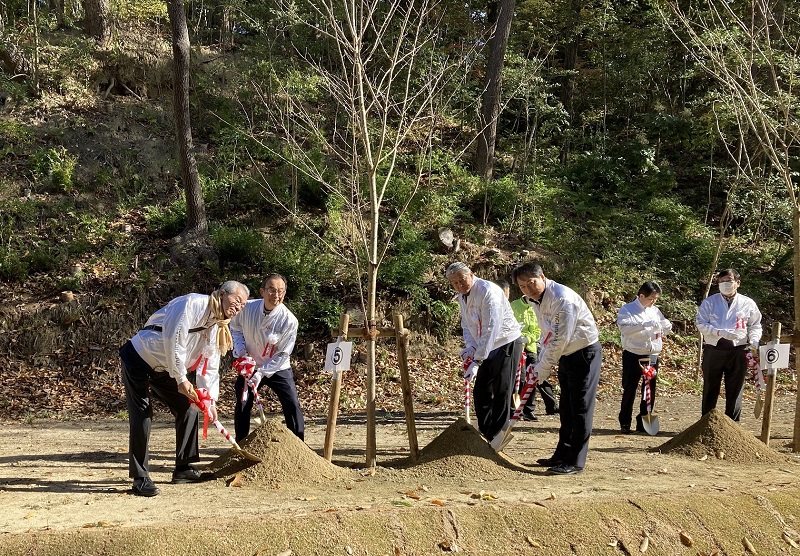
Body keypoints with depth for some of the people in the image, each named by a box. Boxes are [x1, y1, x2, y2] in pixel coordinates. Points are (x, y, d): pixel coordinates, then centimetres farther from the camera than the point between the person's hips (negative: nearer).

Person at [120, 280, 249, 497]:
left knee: (188, 409, 9)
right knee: (141, 416, -12)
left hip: (164, 369, 9)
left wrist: (209, 399, -2)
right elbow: (173, 339, -29)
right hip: (139, 359, -9)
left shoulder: (217, 328, 6)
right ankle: (140, 478, -6)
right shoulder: (192, 304, -22)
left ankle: (183, 469, 19)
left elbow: (209, 365, 8)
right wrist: (181, 379, -25)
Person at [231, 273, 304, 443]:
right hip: (250, 365, 2)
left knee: (292, 405, -9)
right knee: (242, 406, 2)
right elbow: (235, 328, 4)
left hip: (278, 368, -2)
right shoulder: (247, 308, -16)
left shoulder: (289, 320, -23)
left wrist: (261, 373, -23)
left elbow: (283, 354, -18)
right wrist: (241, 351, -11)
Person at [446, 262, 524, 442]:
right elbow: (467, 326, 10)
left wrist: (477, 361, -31)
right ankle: (484, 435, 19)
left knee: (501, 393, -8)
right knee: (481, 393, 9)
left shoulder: (488, 291, -24)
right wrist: (470, 346, -11)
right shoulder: (462, 296, 4)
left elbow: (490, 329, -28)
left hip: (507, 344, -9)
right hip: (487, 348, 9)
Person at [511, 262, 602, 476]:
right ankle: (563, 454, 26)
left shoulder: (562, 298, -26)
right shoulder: (535, 300, 5)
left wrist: (543, 368, -19)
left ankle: (575, 462, -4)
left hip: (585, 353, -10)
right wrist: (540, 363, 6)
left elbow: (560, 339, -27)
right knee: (566, 407, 16)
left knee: (580, 408, -7)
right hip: (566, 355, 10)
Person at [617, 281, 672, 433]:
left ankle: (643, 423, 17)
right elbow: (624, 328, -23)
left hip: (652, 355, 5)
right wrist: (645, 325, -32)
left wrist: (665, 325, -7)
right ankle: (625, 423, 7)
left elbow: (667, 328, 17)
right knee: (630, 390, -2)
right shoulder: (627, 310, -6)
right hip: (633, 355, -5)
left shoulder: (655, 311, 12)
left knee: (650, 390, 7)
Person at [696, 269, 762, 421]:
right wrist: (721, 332, -17)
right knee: (710, 389, 7)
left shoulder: (748, 304, 7)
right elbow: (701, 324, -3)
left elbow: (755, 325, 13)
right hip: (713, 350, 0)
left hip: (738, 351, 0)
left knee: (735, 389, 5)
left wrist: (754, 340, -8)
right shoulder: (709, 302, 5)